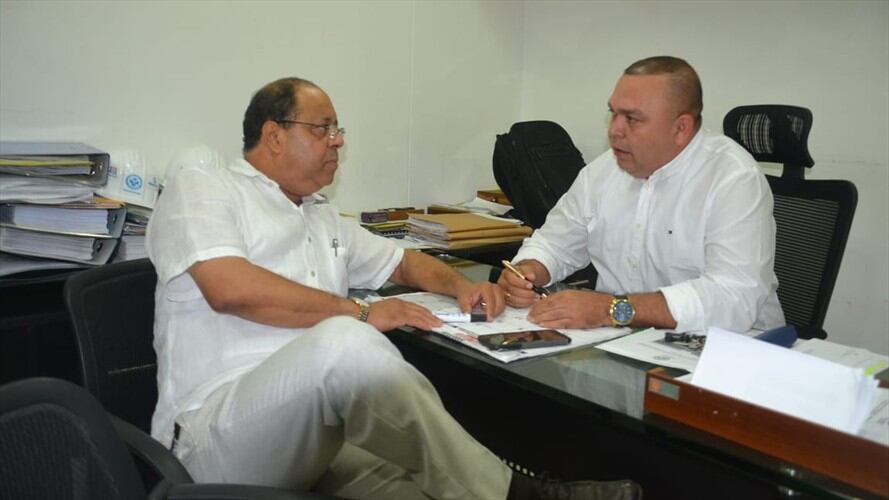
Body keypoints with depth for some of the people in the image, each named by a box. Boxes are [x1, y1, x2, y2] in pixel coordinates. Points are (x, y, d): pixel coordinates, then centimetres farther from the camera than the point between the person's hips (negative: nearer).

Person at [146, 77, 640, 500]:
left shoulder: (324, 219, 23)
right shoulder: (202, 187, 2)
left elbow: (402, 261, 35)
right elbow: (231, 289, -16)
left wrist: (462, 286, 12)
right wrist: (361, 313, -13)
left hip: (320, 430, 7)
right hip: (215, 433, -6)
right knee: (346, 342, -34)